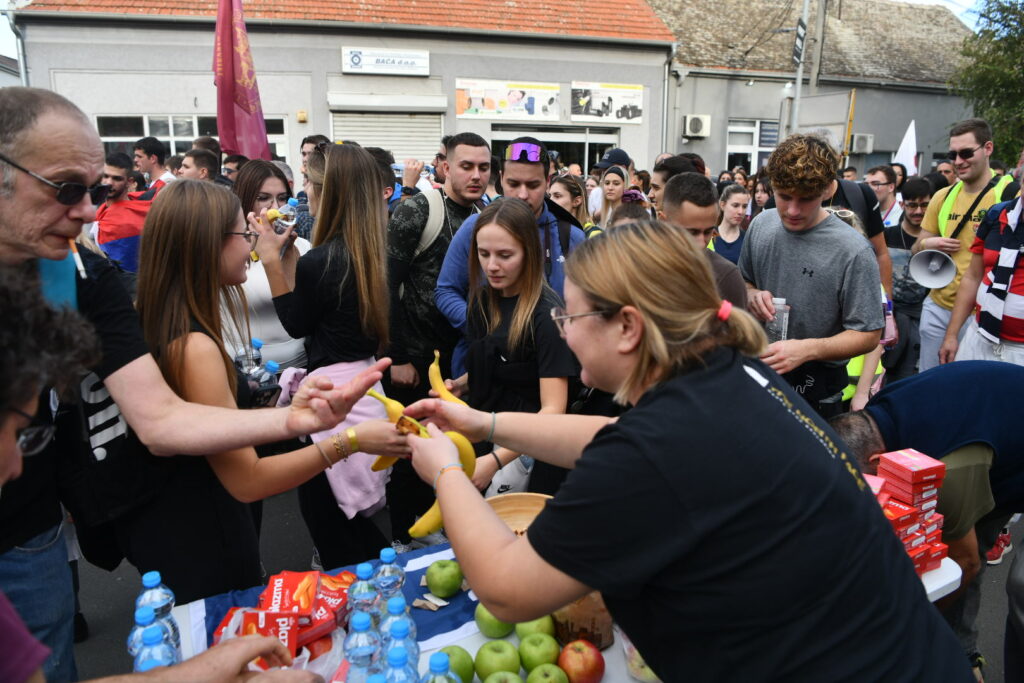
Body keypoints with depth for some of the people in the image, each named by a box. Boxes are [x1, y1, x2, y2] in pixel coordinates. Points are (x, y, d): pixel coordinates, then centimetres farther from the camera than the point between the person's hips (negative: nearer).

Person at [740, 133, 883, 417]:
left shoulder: (853, 252, -21)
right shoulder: (761, 225, -4)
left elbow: (868, 335, -16)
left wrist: (805, 349, -31)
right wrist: (752, 295, -13)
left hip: (815, 388, -5)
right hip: (756, 371, 5)